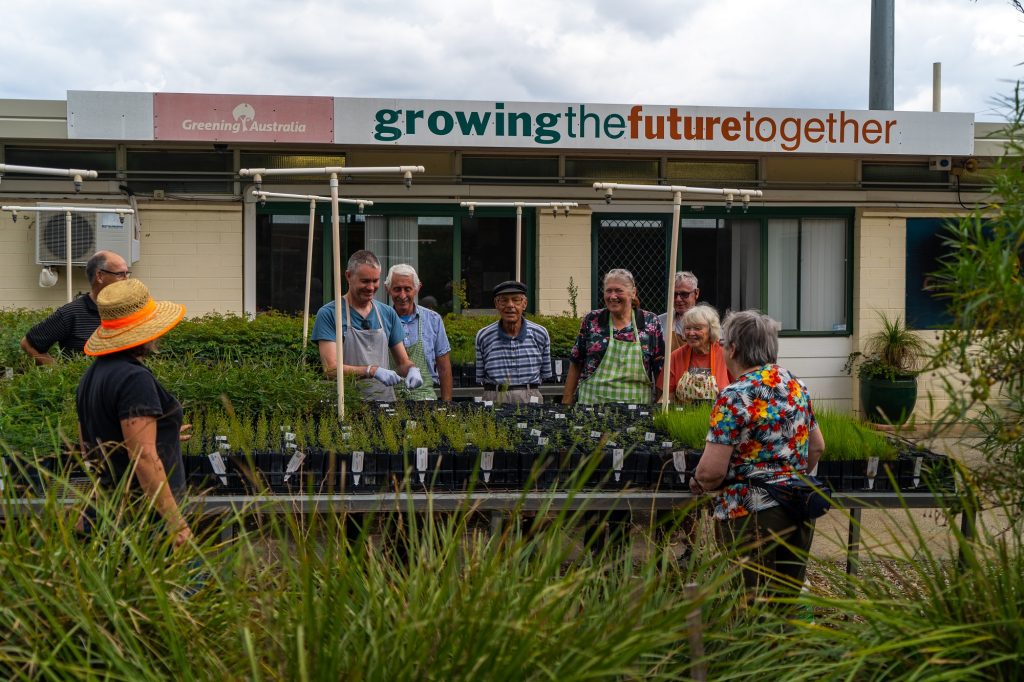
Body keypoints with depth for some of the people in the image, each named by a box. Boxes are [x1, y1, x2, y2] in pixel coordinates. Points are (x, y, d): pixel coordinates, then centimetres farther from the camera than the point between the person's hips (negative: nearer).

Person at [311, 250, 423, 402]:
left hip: (385, 399, 3)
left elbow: (403, 362, 18)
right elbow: (331, 368, -9)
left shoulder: (388, 314, 13)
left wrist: (412, 370, -5)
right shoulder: (328, 314, -2)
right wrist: (372, 370, -22)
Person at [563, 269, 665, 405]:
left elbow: (660, 368, 5)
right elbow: (575, 364, 7)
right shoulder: (592, 320, 3)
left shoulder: (650, 322, 3)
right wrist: (567, 401, 4)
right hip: (592, 402, 0)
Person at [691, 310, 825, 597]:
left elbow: (712, 471, -20)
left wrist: (700, 483, 1)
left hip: (752, 516, -7)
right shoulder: (796, 385, 8)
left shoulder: (735, 396, -15)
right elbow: (817, 447, 19)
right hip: (800, 511, 8)